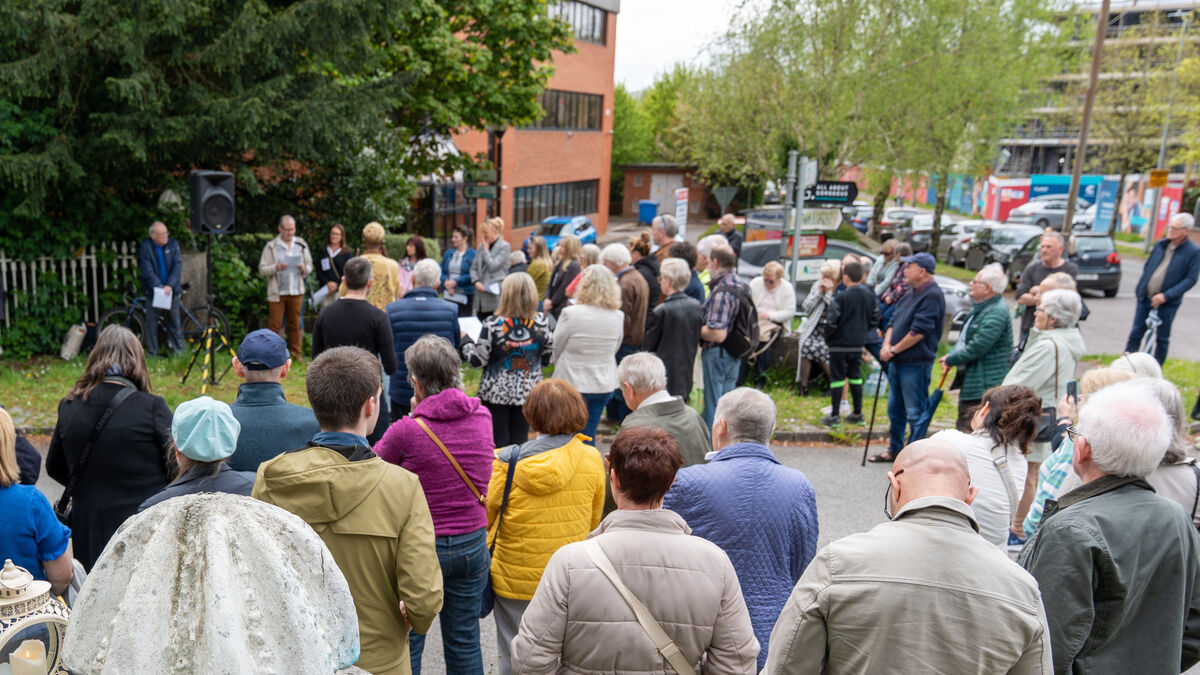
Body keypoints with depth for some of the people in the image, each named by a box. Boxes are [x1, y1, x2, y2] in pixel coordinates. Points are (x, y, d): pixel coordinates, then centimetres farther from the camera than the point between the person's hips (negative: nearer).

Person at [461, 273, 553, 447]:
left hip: (496, 392, -3)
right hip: (528, 392, 3)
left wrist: (465, 340, 6)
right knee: (520, 440, 13)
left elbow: (477, 360, -11)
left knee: (498, 442, 8)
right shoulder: (541, 323, -8)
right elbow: (548, 358, 3)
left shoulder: (493, 324, -17)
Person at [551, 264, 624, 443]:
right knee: (589, 434, 14)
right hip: (604, 385, 4)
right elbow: (614, 350, 7)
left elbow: (557, 348, -3)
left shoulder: (570, 314, -16)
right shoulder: (618, 317, -4)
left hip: (572, 382, -4)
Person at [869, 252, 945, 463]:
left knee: (915, 413, -2)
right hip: (898, 362, 10)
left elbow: (918, 332, -22)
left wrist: (894, 350, -13)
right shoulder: (911, 294, 14)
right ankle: (895, 450, 31)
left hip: (916, 364, -10)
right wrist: (886, 345, -2)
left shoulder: (932, 296, -16)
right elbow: (894, 322, 15)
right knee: (895, 409, 18)